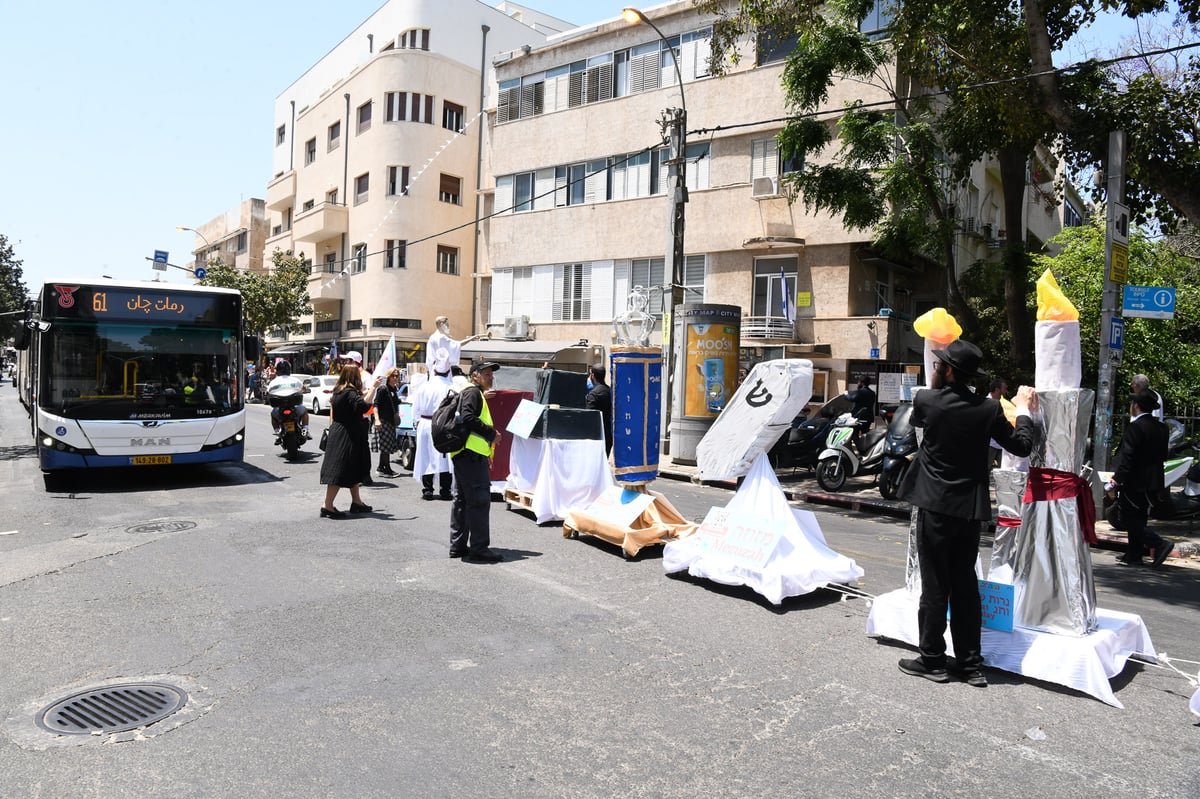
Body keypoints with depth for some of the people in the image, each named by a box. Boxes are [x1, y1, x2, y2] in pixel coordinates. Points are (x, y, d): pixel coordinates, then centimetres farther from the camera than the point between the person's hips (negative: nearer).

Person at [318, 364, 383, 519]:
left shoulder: (338, 391, 10)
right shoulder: (349, 393, -20)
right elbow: (364, 405, -35)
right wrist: (373, 387, -29)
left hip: (338, 434, 10)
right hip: (346, 437, -10)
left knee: (353, 470, 17)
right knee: (340, 471, -7)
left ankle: (356, 502, 26)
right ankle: (328, 506, -6)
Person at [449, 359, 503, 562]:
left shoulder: (476, 394, 24)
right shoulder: (473, 392, -8)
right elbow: (467, 417, -23)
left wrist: (487, 452, 19)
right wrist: (491, 432, -14)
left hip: (464, 454, 11)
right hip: (471, 454, -11)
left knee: (462, 499, 13)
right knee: (479, 500, -10)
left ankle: (458, 545, 20)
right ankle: (479, 548, -8)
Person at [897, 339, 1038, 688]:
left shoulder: (926, 400, -10)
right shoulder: (989, 408, -3)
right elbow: (1021, 446, 6)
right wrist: (1024, 410, 21)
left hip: (935, 507, -4)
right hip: (970, 508, 4)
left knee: (934, 585, 3)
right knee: (966, 585, 12)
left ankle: (932, 660, 10)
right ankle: (971, 663, 19)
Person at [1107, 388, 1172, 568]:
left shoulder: (1134, 427, -18)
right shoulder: (1161, 428, 7)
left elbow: (1127, 457, -22)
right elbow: (1162, 455, 13)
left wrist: (1116, 480, -20)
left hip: (1134, 482, -9)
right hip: (1152, 481, 9)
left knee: (1129, 519, -1)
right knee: (1138, 519, 15)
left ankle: (1159, 543, -13)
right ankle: (1134, 555, 21)